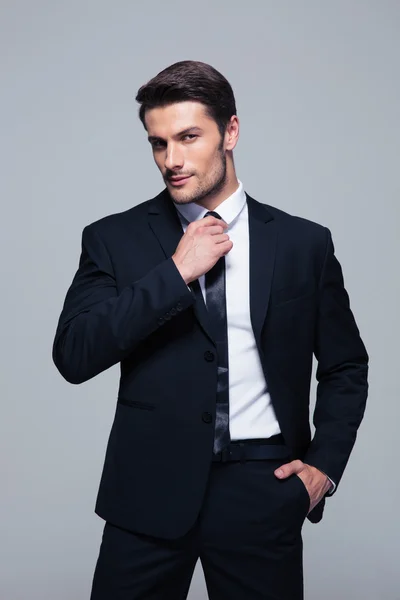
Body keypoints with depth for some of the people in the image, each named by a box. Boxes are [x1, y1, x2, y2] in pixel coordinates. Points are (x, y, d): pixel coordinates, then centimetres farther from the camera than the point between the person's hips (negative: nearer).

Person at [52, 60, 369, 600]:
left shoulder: (305, 244, 3)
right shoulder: (114, 239, 1)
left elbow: (346, 367, 12)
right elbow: (73, 356, -11)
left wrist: (326, 464, 0)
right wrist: (175, 272, -15)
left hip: (263, 491, 1)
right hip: (150, 489, 0)